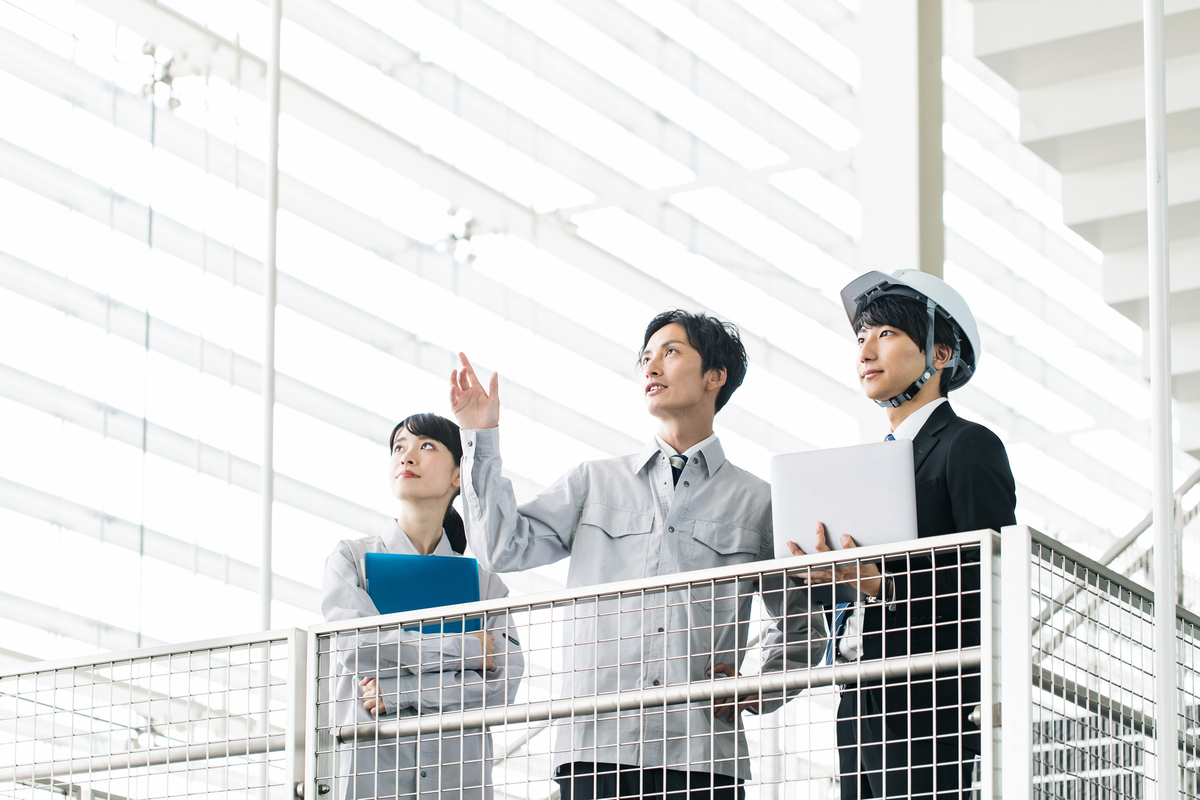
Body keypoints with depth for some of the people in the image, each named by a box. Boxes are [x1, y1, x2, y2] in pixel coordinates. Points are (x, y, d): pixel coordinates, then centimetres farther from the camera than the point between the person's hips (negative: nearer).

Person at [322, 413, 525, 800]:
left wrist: (398, 695, -9)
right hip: (373, 767, -1)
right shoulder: (352, 559, 11)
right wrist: (471, 648, -1)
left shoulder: (484, 579, 13)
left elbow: (505, 683, 1)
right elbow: (359, 643, -6)